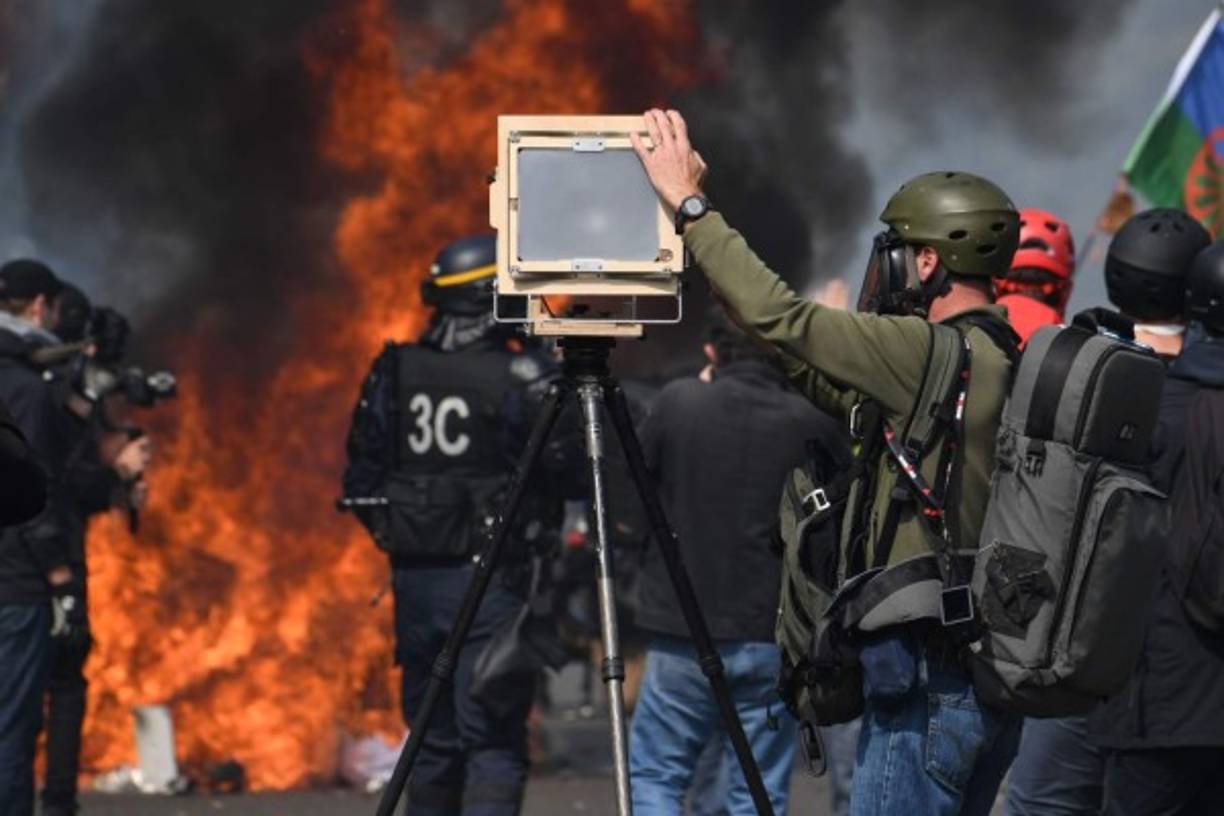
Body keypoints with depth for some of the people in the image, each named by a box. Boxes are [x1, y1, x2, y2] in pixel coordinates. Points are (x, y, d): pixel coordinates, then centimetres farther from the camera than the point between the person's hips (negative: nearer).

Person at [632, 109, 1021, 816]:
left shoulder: (937, 355, -13)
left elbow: (783, 320, -12)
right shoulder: (1002, 364, 16)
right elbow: (836, 388, 22)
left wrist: (689, 203, -2)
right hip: (991, 677, 10)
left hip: (929, 682, -10)